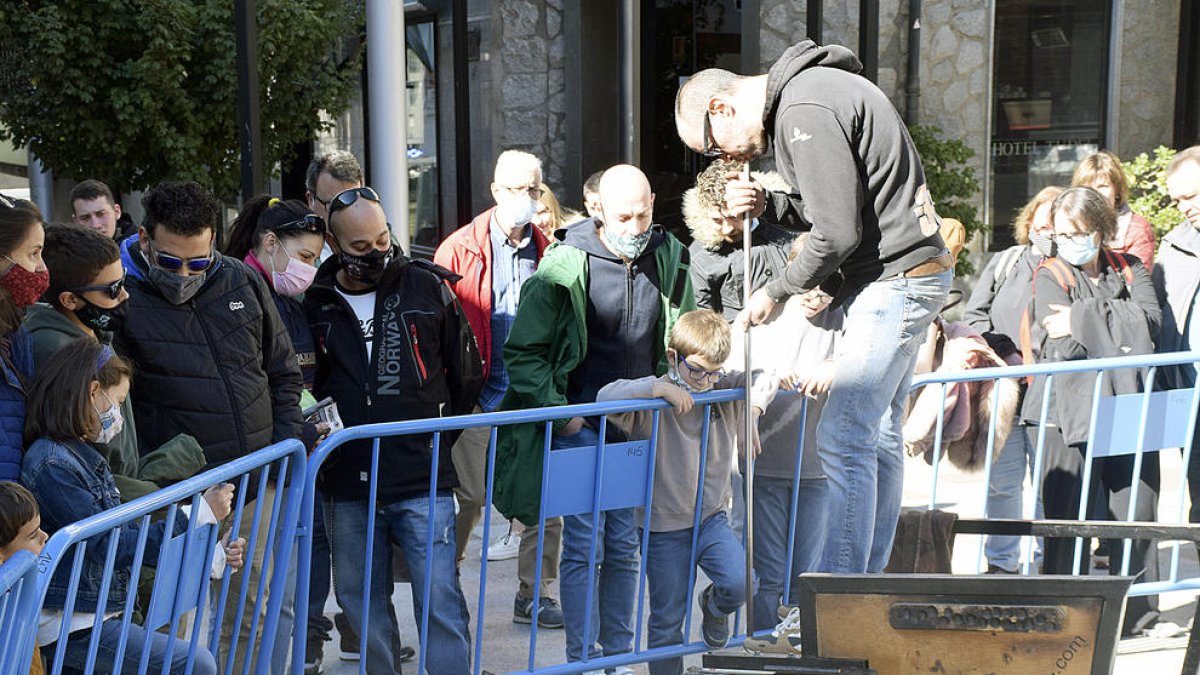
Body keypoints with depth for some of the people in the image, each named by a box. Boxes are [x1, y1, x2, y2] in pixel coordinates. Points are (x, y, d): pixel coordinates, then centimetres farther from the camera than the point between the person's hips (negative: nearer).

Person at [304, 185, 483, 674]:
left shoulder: (427, 287, 1)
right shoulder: (314, 304, 5)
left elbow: (467, 372, 10)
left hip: (423, 480, -2)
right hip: (348, 486, 3)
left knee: (440, 602, -4)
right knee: (361, 603, 11)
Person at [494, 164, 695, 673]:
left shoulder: (669, 260, 3)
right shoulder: (566, 267, -10)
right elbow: (522, 351, -6)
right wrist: (557, 412, -11)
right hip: (579, 426, -4)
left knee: (626, 546, 9)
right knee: (583, 545, -4)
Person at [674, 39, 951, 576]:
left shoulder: (805, 112, -19)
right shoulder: (800, 94, 14)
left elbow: (837, 232, -22)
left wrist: (776, 292, -8)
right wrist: (768, 205, 1)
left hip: (895, 279, -11)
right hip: (898, 277, 11)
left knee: (843, 439, -10)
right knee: (878, 436, 13)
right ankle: (869, 578, 21)